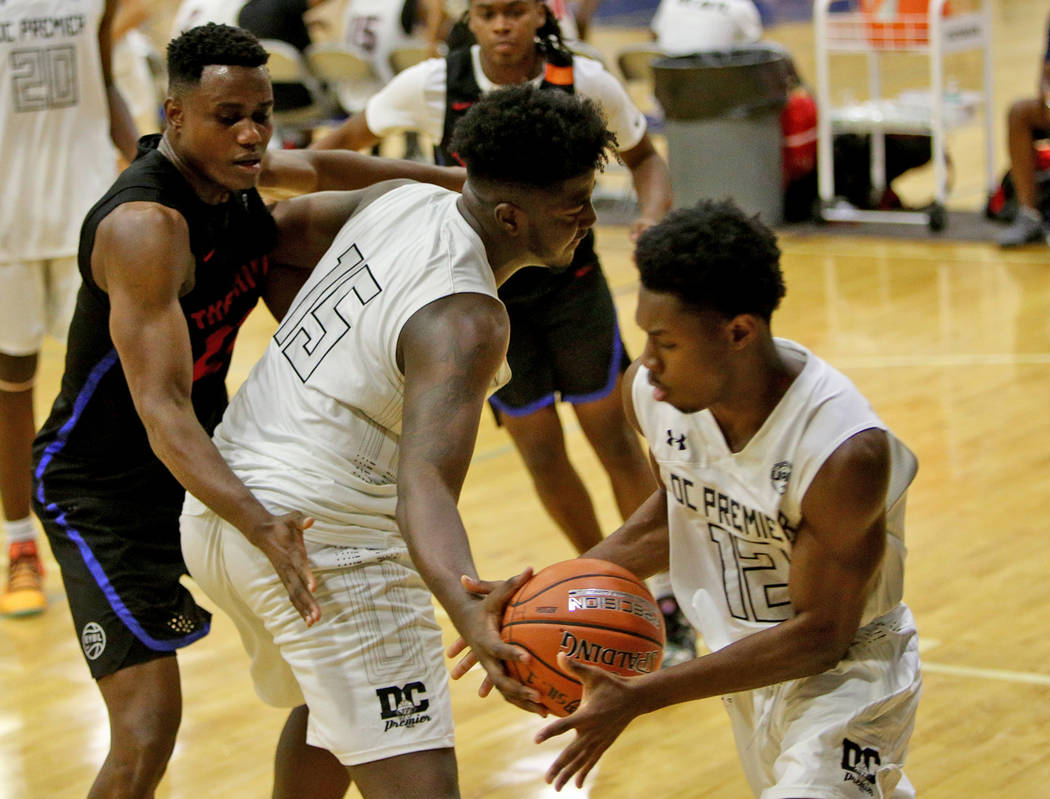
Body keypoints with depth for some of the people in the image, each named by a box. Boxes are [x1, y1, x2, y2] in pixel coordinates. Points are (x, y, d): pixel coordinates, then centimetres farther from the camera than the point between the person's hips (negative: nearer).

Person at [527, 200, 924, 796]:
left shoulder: (846, 454, -34)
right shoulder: (654, 393, -16)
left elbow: (819, 635, -27)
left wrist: (638, 697, -31)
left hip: (844, 677, -6)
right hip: (750, 661, 6)